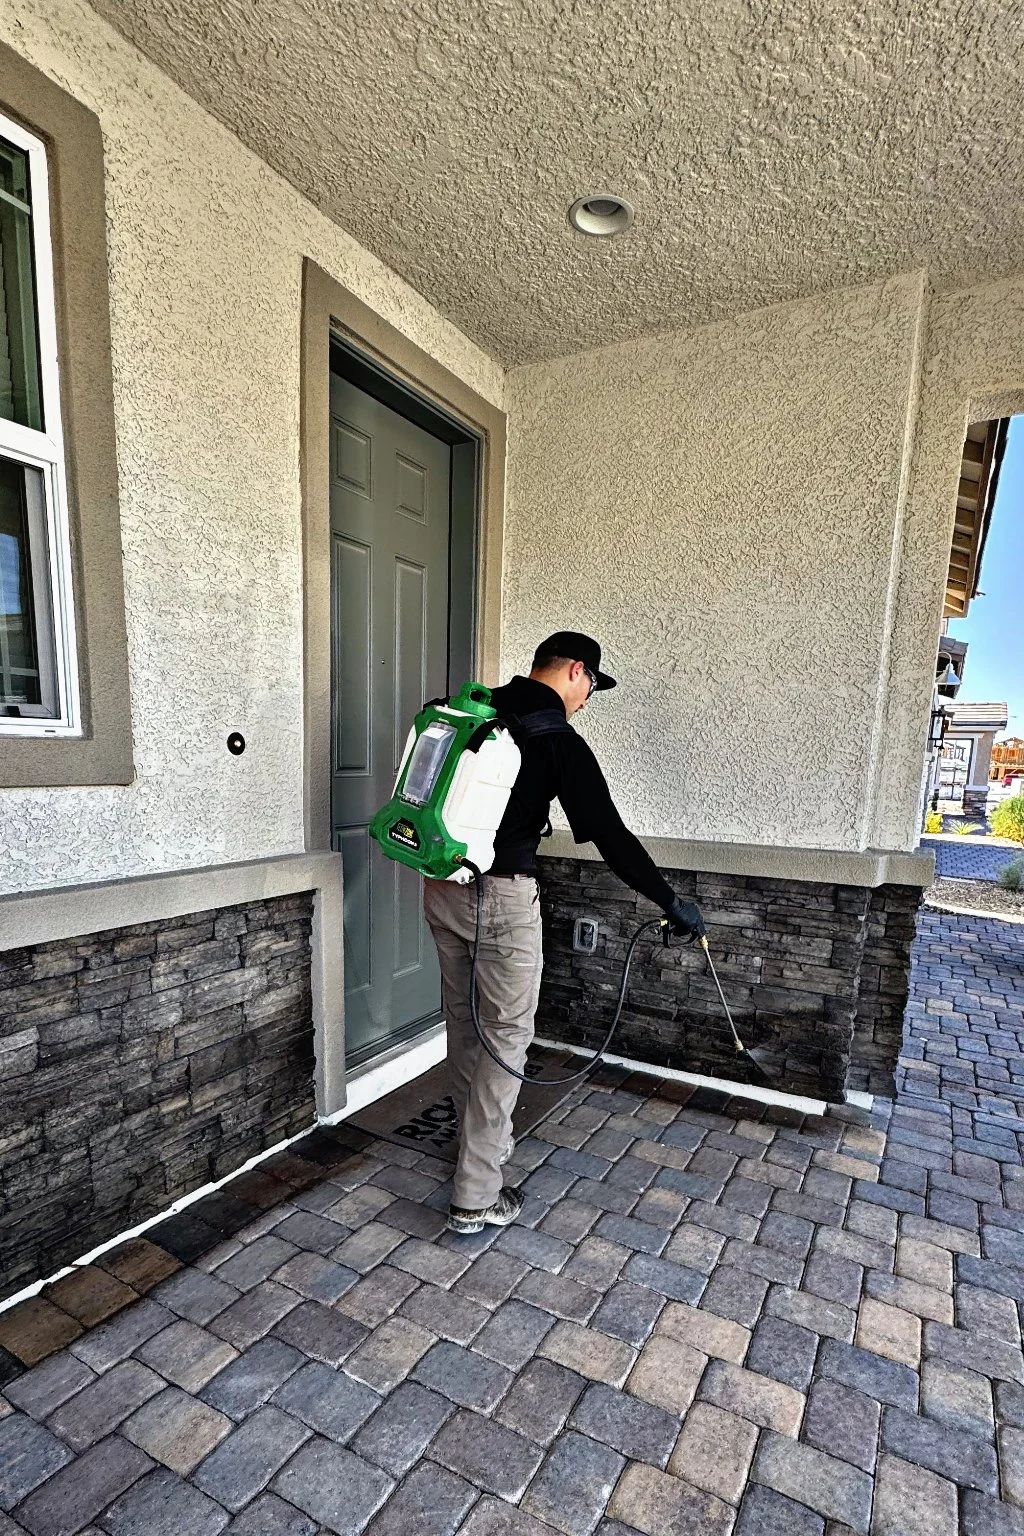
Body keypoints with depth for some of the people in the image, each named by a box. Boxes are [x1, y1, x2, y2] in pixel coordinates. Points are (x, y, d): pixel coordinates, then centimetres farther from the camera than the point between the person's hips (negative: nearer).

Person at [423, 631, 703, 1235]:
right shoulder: (558, 741, -12)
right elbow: (610, 835, -13)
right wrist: (672, 903, -4)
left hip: (442, 886, 8)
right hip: (501, 896, -8)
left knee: (465, 1022, 21)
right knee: (507, 1036, 5)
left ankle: (483, 1139, 42)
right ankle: (476, 1198, 15)